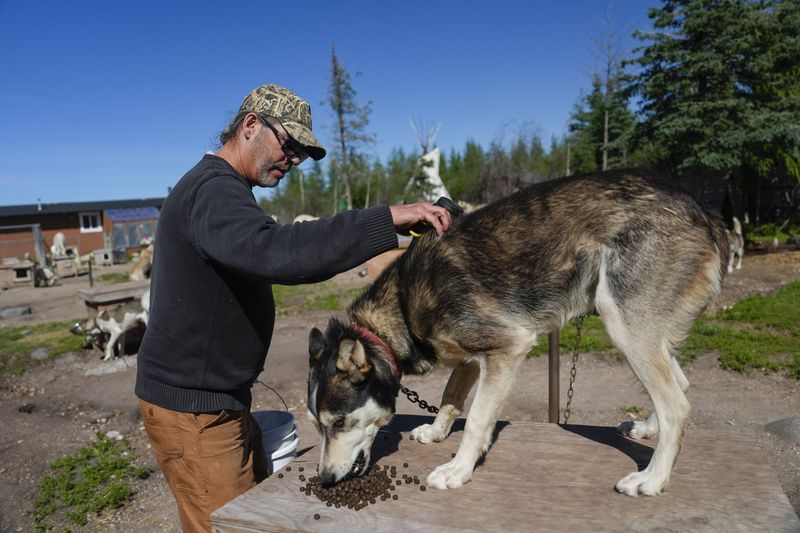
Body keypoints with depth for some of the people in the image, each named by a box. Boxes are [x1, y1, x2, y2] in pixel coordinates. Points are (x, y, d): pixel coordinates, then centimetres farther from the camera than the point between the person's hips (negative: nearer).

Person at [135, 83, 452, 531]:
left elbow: (265, 260, 21)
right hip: (192, 408, -10)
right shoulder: (211, 191, -21)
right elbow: (274, 253, -40)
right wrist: (386, 220, -38)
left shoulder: (223, 191, 14)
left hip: (221, 398, 10)